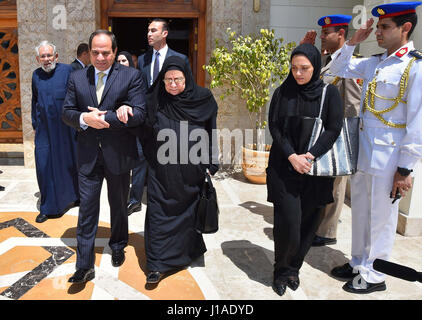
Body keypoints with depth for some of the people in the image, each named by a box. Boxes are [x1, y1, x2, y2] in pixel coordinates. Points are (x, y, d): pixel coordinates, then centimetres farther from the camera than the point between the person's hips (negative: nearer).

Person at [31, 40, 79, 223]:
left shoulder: (67, 71, -4)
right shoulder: (36, 75, 9)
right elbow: (34, 100, 18)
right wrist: (34, 124, 16)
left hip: (65, 128, -3)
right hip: (44, 129, 3)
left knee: (68, 163, 10)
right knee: (44, 165, 0)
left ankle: (73, 196, 33)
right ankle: (48, 207, 11)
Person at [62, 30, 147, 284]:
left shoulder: (132, 76, -6)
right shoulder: (77, 78, 6)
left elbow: (139, 114, -15)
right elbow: (67, 112, 4)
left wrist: (102, 117, -18)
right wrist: (84, 119, -18)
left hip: (118, 155, -2)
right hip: (88, 155, 2)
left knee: (119, 205, 16)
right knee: (87, 208, 3)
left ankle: (118, 247, 40)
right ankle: (85, 266, 14)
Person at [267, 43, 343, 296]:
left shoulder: (330, 93, 0)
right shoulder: (283, 93, 2)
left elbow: (334, 128, -6)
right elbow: (274, 127, -2)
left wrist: (309, 156, -18)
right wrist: (292, 156, -15)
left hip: (316, 169, 1)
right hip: (285, 168, 0)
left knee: (309, 221, 6)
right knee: (288, 221, -6)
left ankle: (294, 268, 26)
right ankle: (282, 270, 16)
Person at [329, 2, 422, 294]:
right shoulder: (375, 63, 8)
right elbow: (338, 69, 22)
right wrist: (353, 43, 7)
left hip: (388, 156, -7)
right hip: (363, 152, 7)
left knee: (380, 218, 7)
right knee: (360, 212, 18)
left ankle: (374, 276, 26)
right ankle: (359, 264, 37)